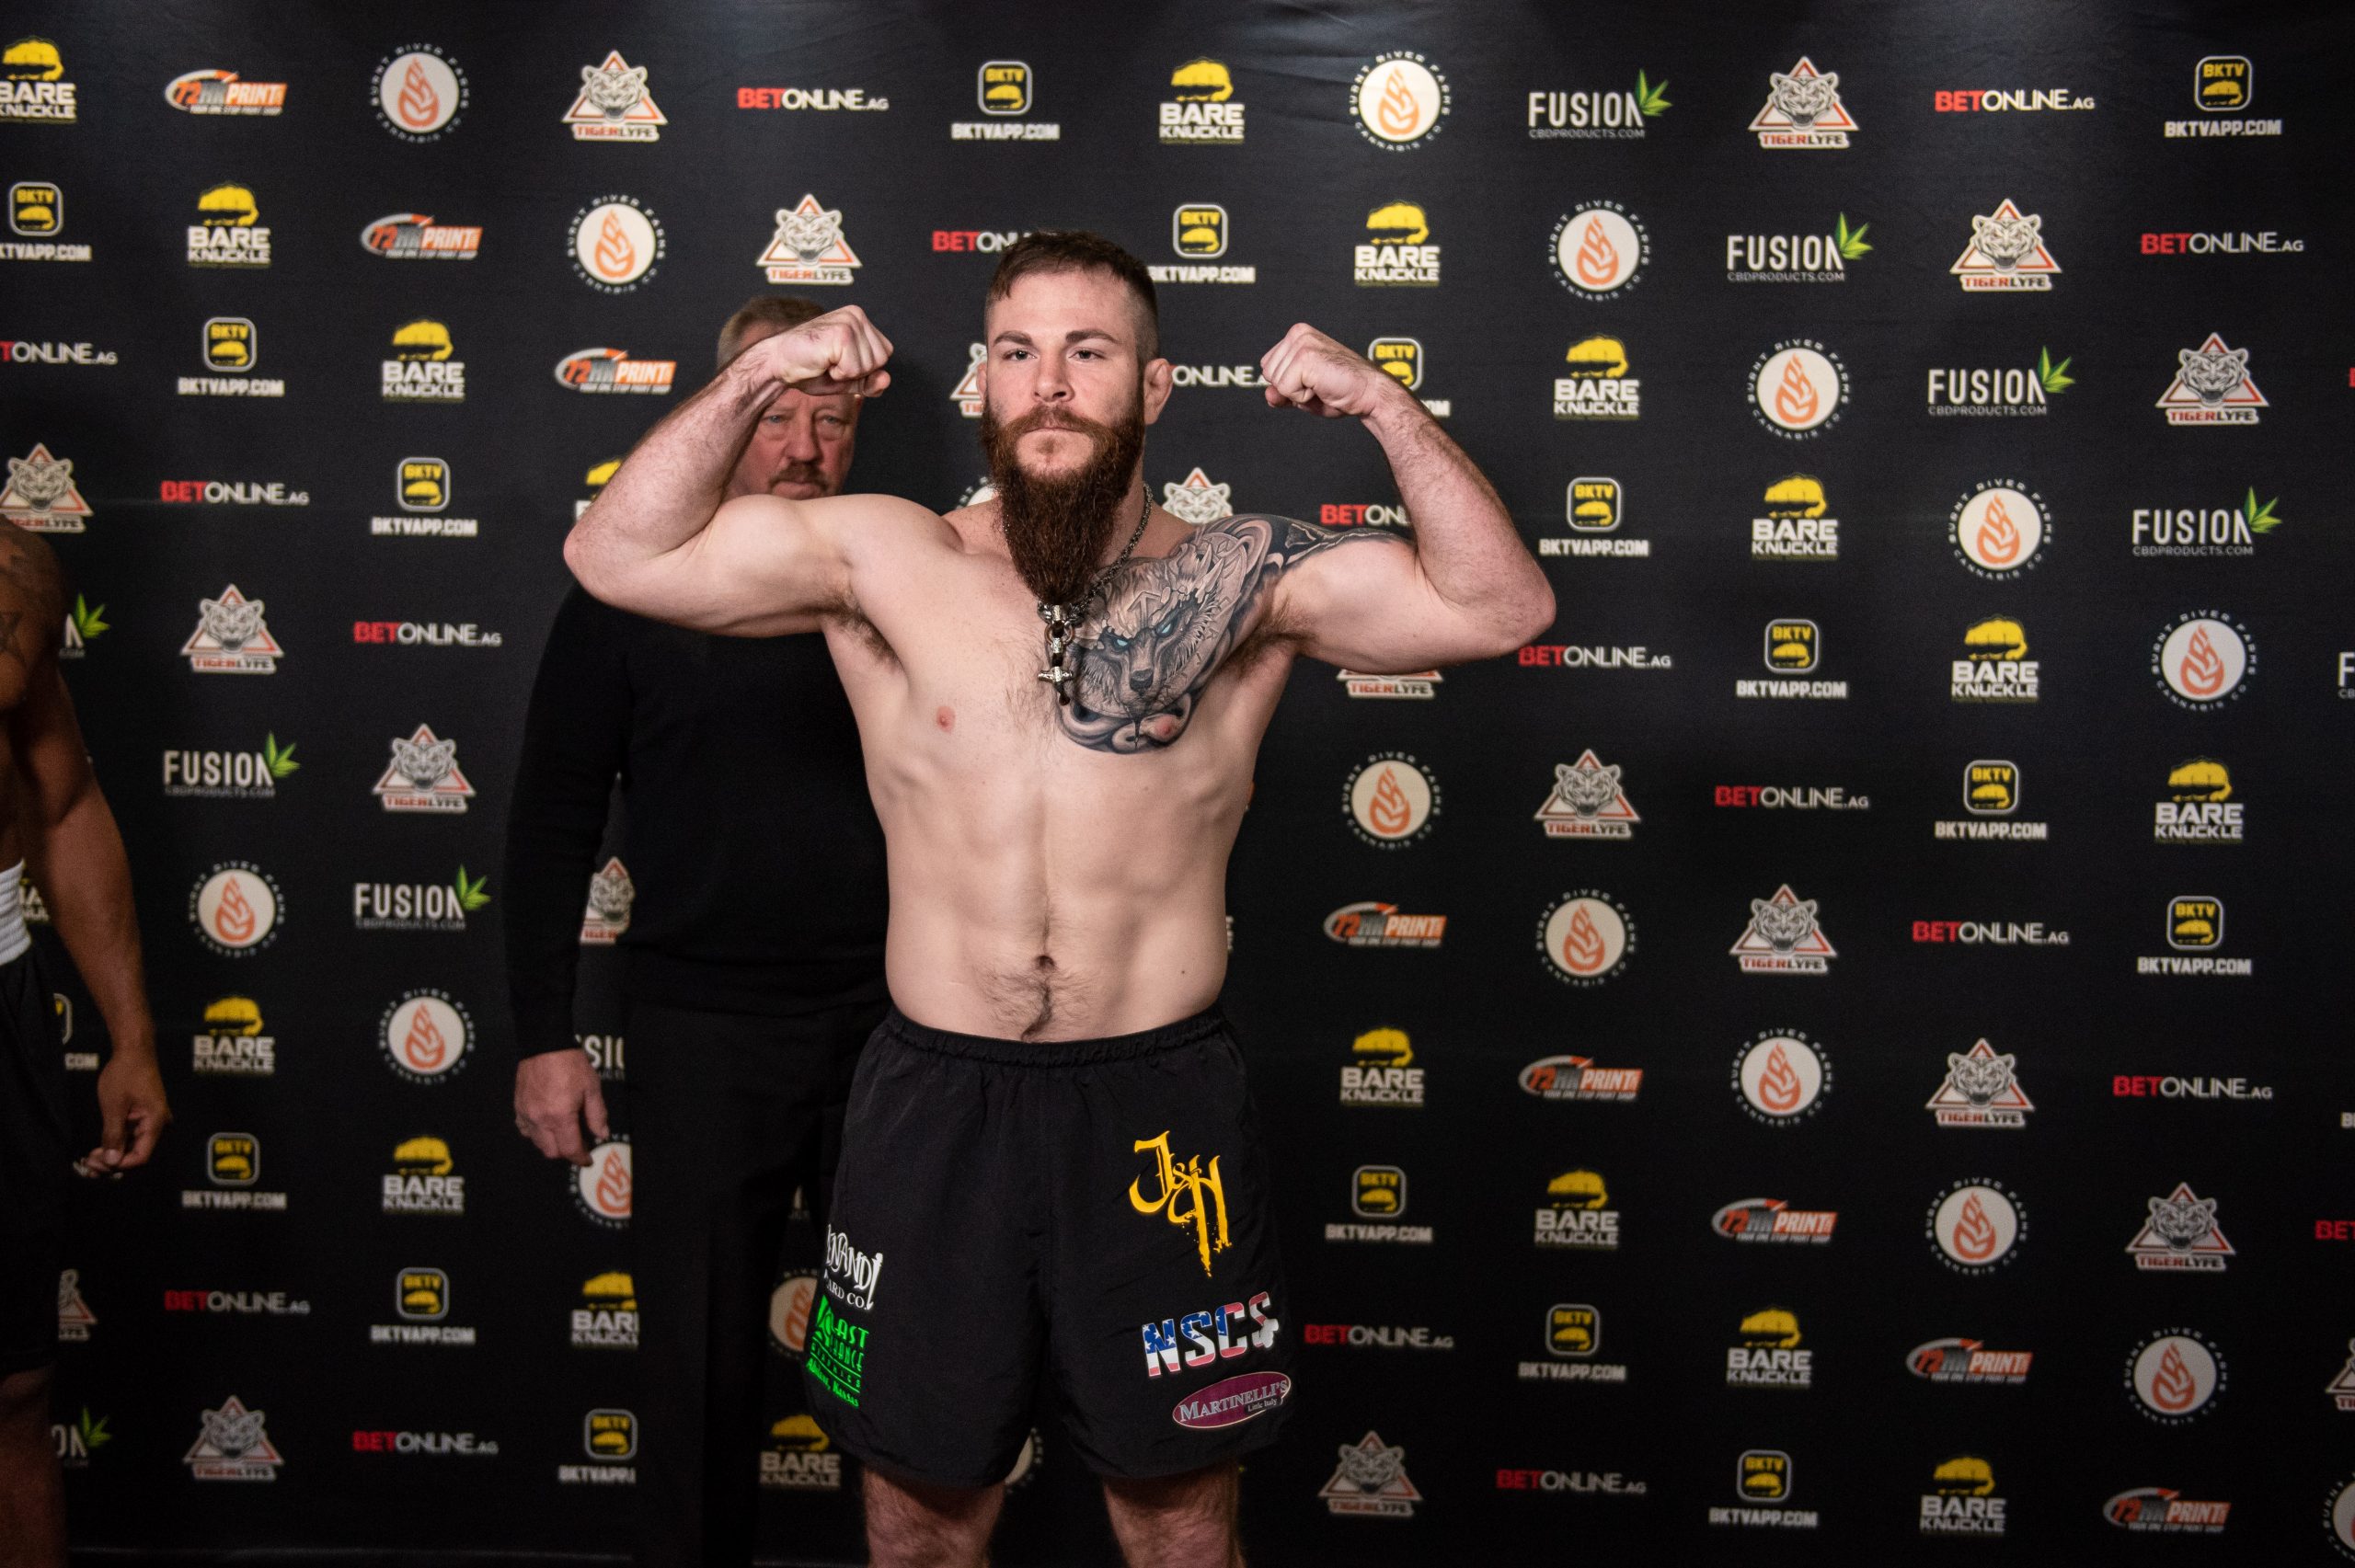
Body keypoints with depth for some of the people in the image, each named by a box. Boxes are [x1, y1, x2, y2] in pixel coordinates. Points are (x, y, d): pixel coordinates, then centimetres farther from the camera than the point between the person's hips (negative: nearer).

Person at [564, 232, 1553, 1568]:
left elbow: (1501, 607, -9)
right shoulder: (887, 561, 1)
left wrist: (1383, 404, -16)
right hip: (937, 1103, 1)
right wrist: (749, 381, -10)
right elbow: (617, 557, -2)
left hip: (1162, 1105, -1)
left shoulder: (1244, 578, -1)